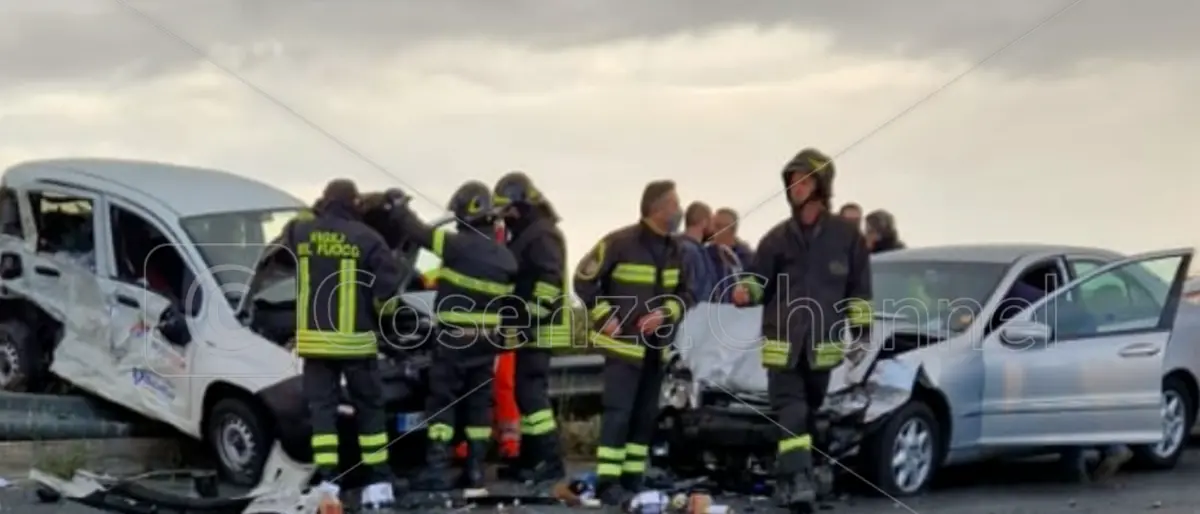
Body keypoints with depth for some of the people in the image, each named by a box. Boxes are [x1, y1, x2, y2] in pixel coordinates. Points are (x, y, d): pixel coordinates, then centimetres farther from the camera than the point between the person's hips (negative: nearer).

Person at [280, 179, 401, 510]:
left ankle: (327, 481, -5)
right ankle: (379, 482, 8)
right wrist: (378, 318, 10)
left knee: (321, 408, 5)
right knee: (369, 409, 9)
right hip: (355, 338, -2)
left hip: (314, 337, 2)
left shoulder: (300, 232, 1)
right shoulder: (367, 239, -8)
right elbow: (388, 291, -9)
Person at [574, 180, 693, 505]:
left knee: (645, 416, 9)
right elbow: (584, 281, -8)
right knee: (618, 412, -11)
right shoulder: (619, 243, -14)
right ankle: (608, 482, -9)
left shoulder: (676, 250, 5)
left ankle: (632, 481, 16)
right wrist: (605, 317, -12)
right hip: (623, 342, -7)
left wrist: (666, 313, -7)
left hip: (656, 345, 7)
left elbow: (685, 293, 13)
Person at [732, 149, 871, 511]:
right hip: (782, 344, 0)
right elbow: (760, 281, 10)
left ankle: (789, 479, 23)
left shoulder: (846, 236, 3)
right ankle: (798, 481, -18)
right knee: (790, 414, -11)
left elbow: (859, 291, 8)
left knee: (811, 414, 11)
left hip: (823, 346, 0)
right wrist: (746, 291, -13)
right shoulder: (777, 237, 6)